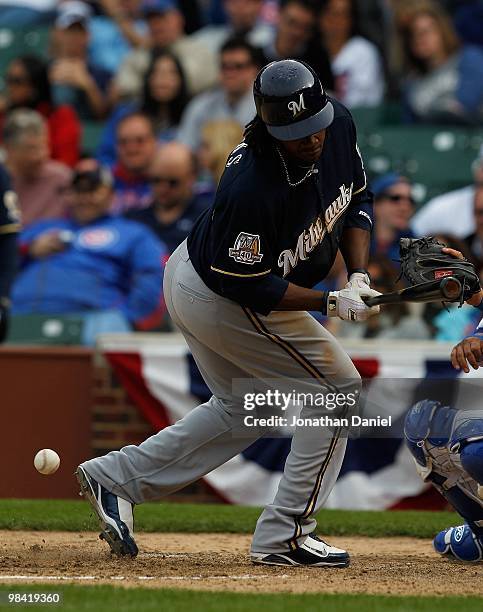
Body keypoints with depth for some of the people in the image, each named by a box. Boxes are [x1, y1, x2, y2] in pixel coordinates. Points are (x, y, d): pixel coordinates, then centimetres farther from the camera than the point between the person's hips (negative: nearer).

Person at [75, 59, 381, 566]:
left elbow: (356, 198, 3)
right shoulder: (251, 186, -37)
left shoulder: (339, 125, -14)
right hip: (223, 302, -9)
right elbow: (249, 287, -27)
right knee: (339, 389, 0)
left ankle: (114, 477, 27)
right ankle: (284, 536, 4)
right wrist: (331, 303, -27)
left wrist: (358, 275, -8)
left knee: (243, 407, 27)